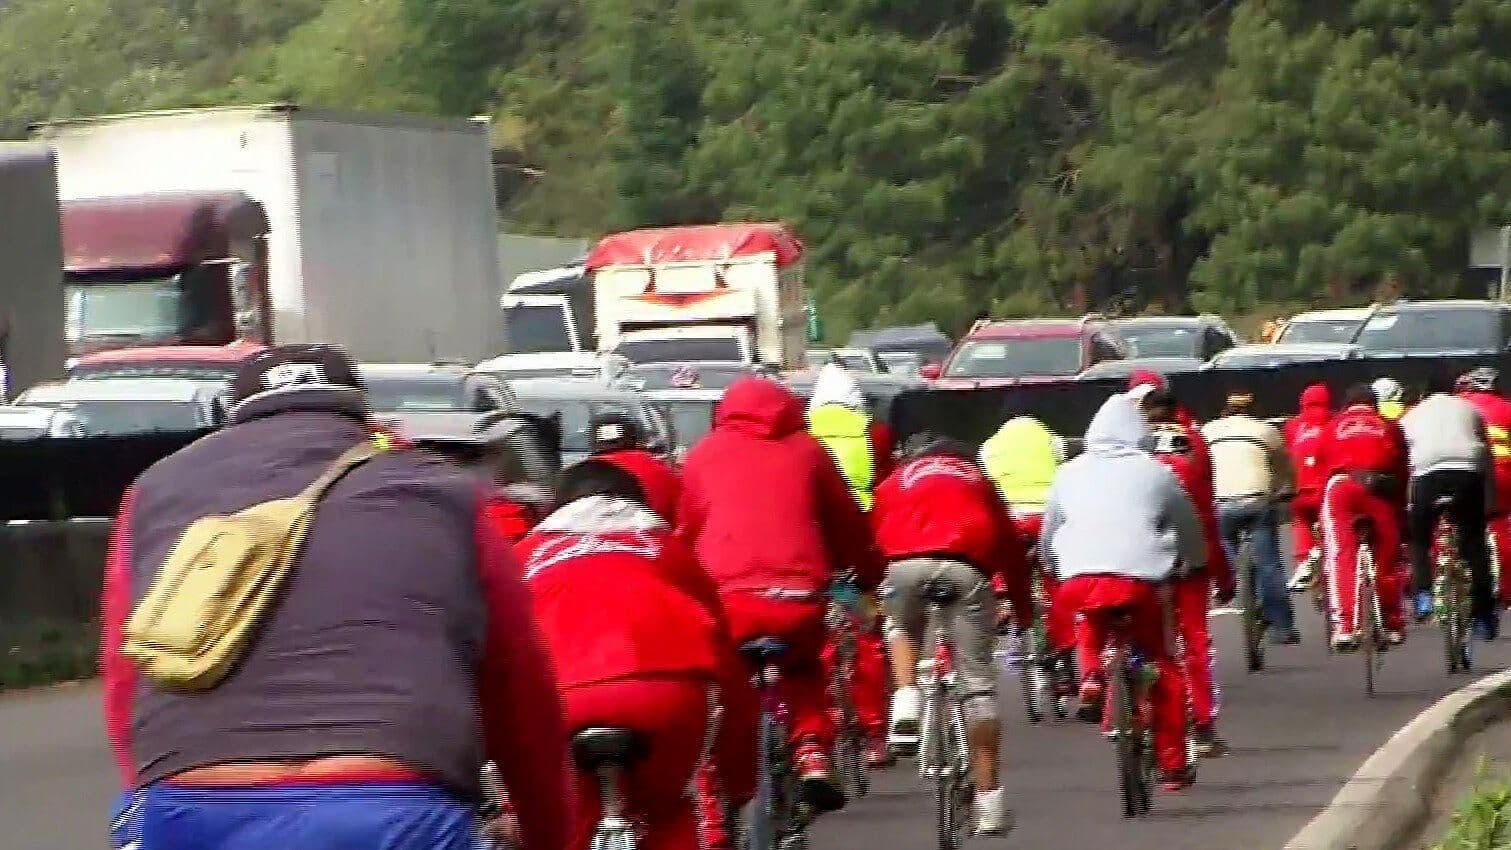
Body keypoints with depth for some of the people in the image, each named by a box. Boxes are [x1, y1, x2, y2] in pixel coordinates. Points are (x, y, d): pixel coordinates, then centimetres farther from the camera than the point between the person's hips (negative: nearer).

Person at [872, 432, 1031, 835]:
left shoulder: (894, 482, 31)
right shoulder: (977, 480, 33)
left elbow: (872, 539, 27)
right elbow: (1010, 547, 32)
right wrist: (1023, 608, 40)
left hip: (905, 566, 0)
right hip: (966, 568, 0)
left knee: (904, 630, 34)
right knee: (979, 684, 6)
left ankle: (906, 700, 6)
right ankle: (989, 799, 4)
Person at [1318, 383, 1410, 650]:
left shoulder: (1332, 428, 26)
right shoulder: (1389, 427, 25)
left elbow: (1321, 466, 23)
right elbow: (1402, 470, 21)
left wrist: (1320, 508, 31)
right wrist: (1401, 507, 27)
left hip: (1340, 486, -1)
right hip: (1380, 488, 1)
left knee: (1340, 556, -7)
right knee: (1387, 557, 13)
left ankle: (1344, 626, -23)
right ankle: (1394, 626, 23)